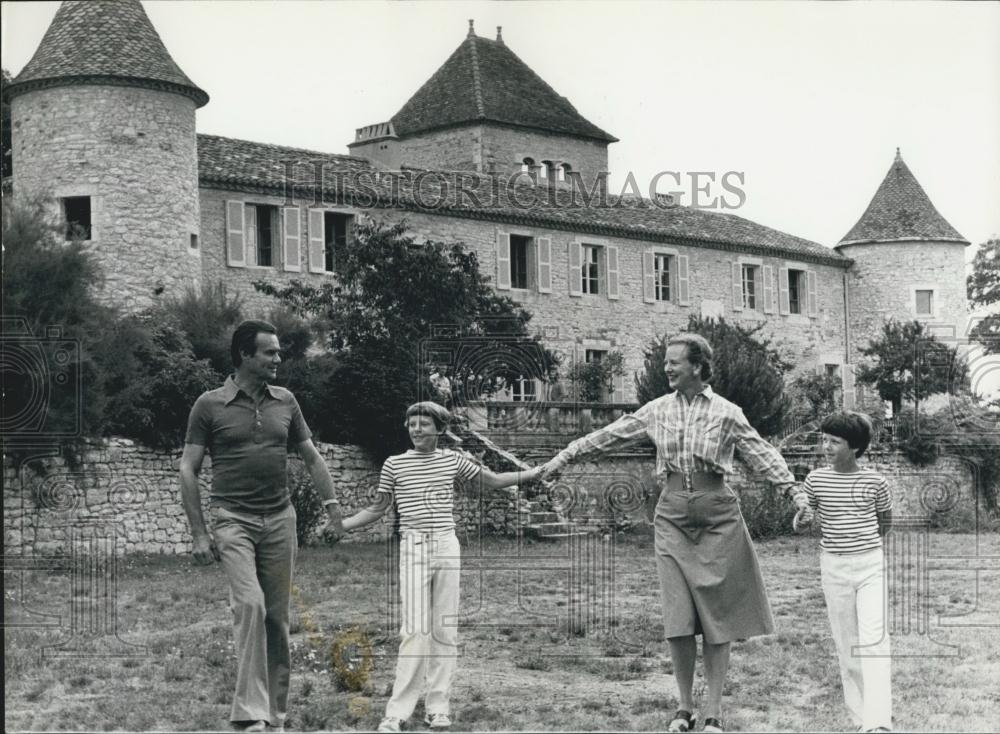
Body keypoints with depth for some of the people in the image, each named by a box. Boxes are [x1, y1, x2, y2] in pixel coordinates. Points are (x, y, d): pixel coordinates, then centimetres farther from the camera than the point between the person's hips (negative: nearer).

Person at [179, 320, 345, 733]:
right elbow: (187, 470, -1)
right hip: (233, 519, -4)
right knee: (250, 604, -21)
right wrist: (199, 534, -6)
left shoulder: (285, 402, 9)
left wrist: (331, 505, 8)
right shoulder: (210, 405, -2)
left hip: (280, 519, 4)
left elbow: (311, 457, 18)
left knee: (277, 618, 5)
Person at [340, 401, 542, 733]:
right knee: (415, 629, -10)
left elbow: (492, 481, 18)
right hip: (414, 548, -3)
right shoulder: (394, 464, 3)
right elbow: (377, 509, 10)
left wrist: (537, 471, 14)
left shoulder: (452, 460, 8)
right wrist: (339, 524, -1)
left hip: (447, 546, 3)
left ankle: (437, 707, 12)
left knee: (445, 630, 4)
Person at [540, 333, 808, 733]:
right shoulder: (658, 410, 7)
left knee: (717, 614, 1)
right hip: (672, 516, 2)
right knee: (677, 616, -3)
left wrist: (792, 489, -15)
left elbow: (761, 454, -3)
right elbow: (609, 435, 12)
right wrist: (563, 457, 12)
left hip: (717, 517, -2)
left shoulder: (726, 413, 0)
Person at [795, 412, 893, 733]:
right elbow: (803, 514, 12)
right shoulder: (816, 480, -2)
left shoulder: (874, 482, -5)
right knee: (846, 643, 7)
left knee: (873, 639, -12)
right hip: (833, 567, 2)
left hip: (870, 565, -2)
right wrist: (803, 517, -7)